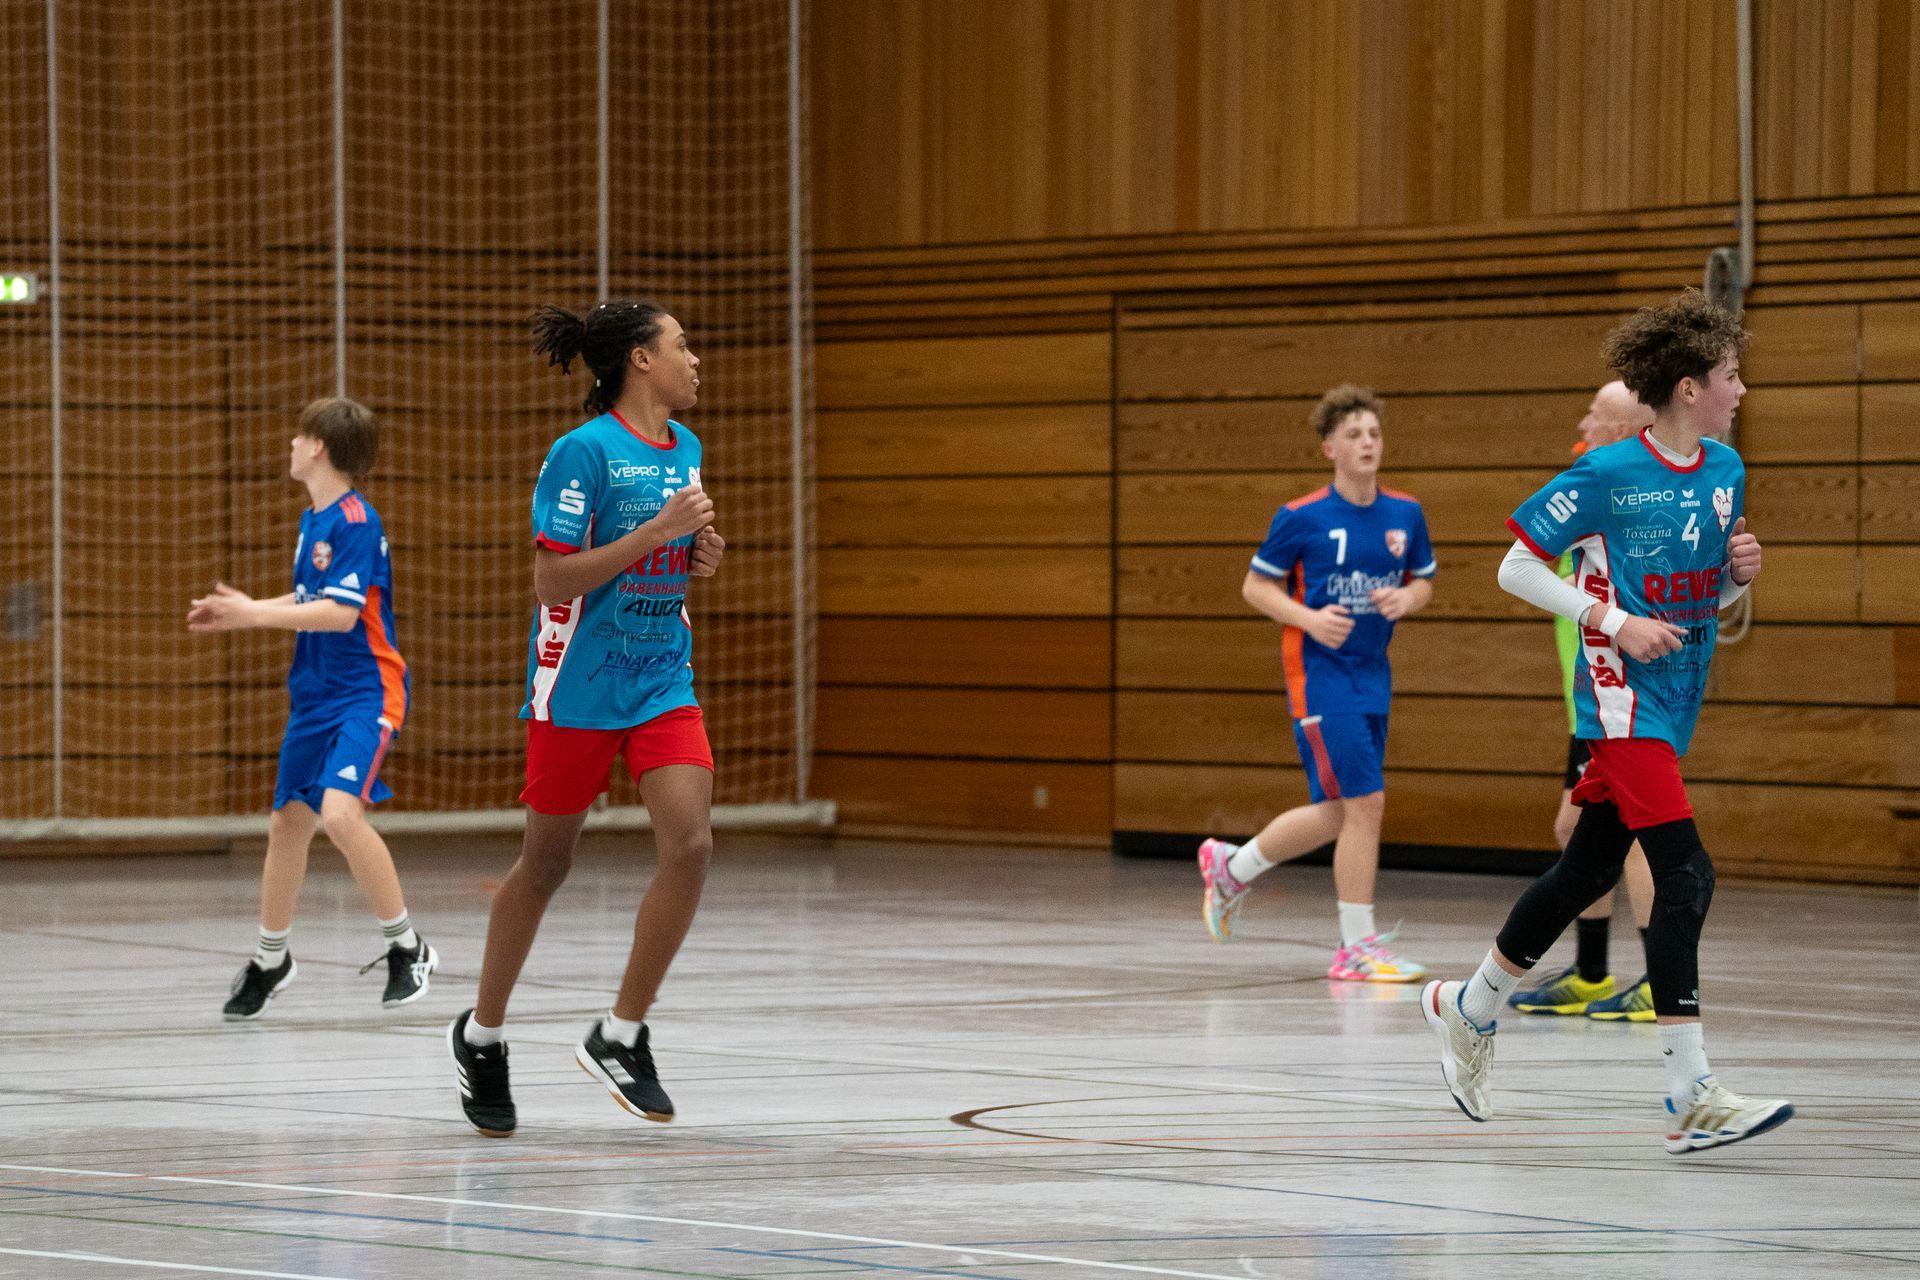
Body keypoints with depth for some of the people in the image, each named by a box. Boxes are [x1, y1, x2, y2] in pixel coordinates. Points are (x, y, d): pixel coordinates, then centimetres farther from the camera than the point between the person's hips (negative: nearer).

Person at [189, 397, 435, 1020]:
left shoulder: (356, 520, -16)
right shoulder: (312, 519, 12)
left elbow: (341, 613, -23)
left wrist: (254, 614, -22)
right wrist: (241, 609, 14)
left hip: (364, 693, -9)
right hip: (314, 694, 9)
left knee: (341, 812, -26)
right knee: (287, 823, 14)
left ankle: (406, 947, -13)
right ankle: (270, 961, 31)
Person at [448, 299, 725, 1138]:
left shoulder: (684, 449, 9)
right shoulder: (584, 452, -14)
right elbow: (553, 577, -18)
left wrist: (698, 558, 0)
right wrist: (654, 533, -23)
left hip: (663, 681, 6)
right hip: (579, 684, -6)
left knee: (690, 843, -13)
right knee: (546, 864, 6)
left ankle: (622, 1036, -1)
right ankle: (482, 1035, 25)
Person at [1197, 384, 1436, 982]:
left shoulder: (1405, 513, 4)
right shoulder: (1301, 518, -9)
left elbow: (1424, 582, 15)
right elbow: (1256, 586, -1)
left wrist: (1406, 599, -8)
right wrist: (1309, 618, -17)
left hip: (1372, 674, 6)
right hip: (1319, 673, -6)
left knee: (1336, 813, 11)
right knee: (1364, 802, -12)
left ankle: (1230, 867, 35)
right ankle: (1358, 945, -2)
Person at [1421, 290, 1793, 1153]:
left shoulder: (1724, 472, 8)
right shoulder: (1607, 476, -13)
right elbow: (1515, 569, -8)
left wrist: (1740, 572, -3)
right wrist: (1617, 624, -16)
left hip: (1672, 708, 8)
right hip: (1623, 699, -8)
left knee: (1589, 871, 16)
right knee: (1685, 874, -17)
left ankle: (1467, 1010, 37)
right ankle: (1692, 1098, -20)